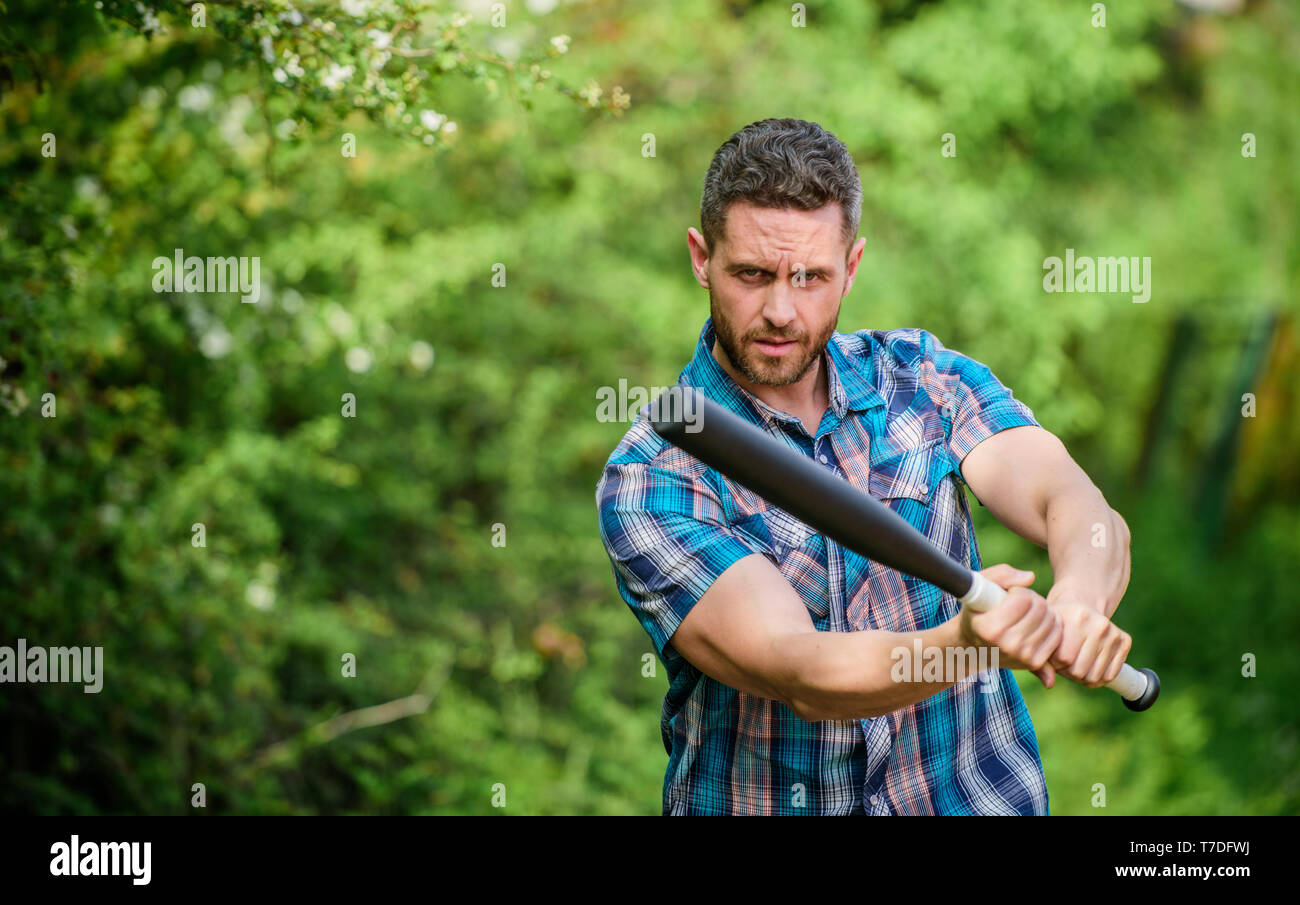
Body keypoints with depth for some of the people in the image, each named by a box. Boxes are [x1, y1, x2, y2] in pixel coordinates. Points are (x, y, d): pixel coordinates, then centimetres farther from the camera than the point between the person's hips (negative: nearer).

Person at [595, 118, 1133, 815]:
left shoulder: (925, 377, 4)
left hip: (978, 797, 4)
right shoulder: (649, 481, -8)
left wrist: (1077, 602, -32)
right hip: (768, 806, -4)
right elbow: (797, 671, -20)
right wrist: (963, 646, -37)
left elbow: (1078, 506, -10)